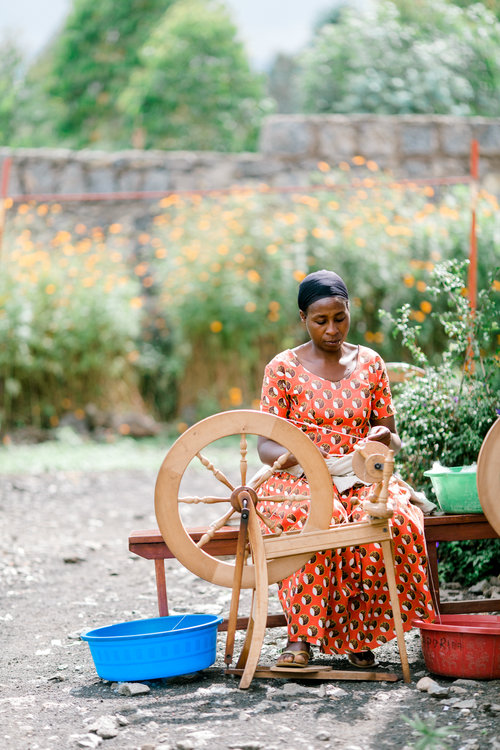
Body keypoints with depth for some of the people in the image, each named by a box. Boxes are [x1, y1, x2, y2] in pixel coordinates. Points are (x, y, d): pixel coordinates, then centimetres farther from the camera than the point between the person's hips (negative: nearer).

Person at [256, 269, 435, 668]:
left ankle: (359, 633, -20)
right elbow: (265, 445, 0)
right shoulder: (284, 367, 3)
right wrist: (293, 454, -24)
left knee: (391, 517, -33)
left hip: (361, 478, 2)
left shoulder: (370, 363, 11)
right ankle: (302, 637, -36)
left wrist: (385, 439, -13)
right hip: (302, 481, -2)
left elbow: (393, 438, 13)